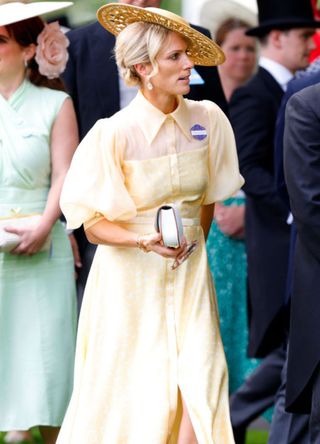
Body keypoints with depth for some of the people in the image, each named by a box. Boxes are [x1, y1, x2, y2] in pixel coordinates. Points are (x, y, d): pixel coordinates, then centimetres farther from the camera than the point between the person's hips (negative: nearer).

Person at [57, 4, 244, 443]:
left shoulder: (208, 120, -2)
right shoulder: (114, 134, -14)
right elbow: (93, 225, -10)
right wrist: (147, 242, -24)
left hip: (189, 273, 3)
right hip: (131, 277, -3)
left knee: (201, 384, -9)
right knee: (127, 393, 2)